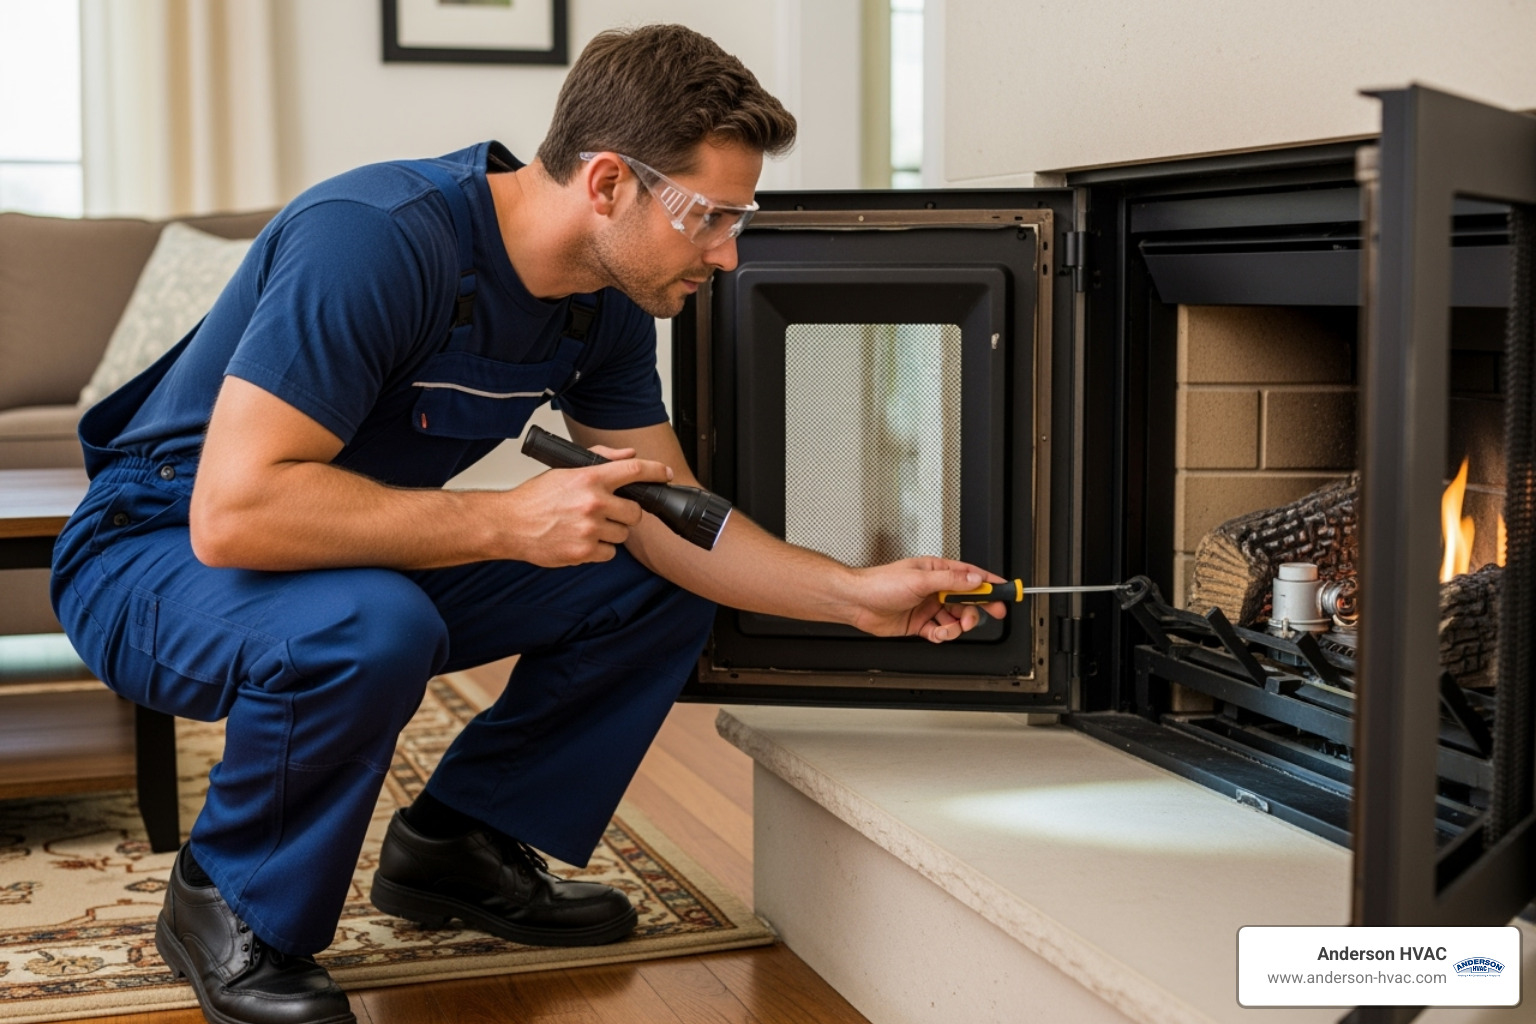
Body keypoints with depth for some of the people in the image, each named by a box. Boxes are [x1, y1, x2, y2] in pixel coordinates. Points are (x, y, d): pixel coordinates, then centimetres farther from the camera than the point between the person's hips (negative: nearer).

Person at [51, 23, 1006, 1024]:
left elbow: (672, 521, 2)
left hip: (375, 555, 8)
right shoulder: (375, 240, -32)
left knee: (660, 593, 0)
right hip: (156, 554, -7)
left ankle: (458, 843, 12)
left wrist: (859, 593, -9)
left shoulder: (608, 303, -5)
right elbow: (234, 511, -38)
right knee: (370, 630, -39)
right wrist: (509, 521, -35)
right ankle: (232, 908, -11)